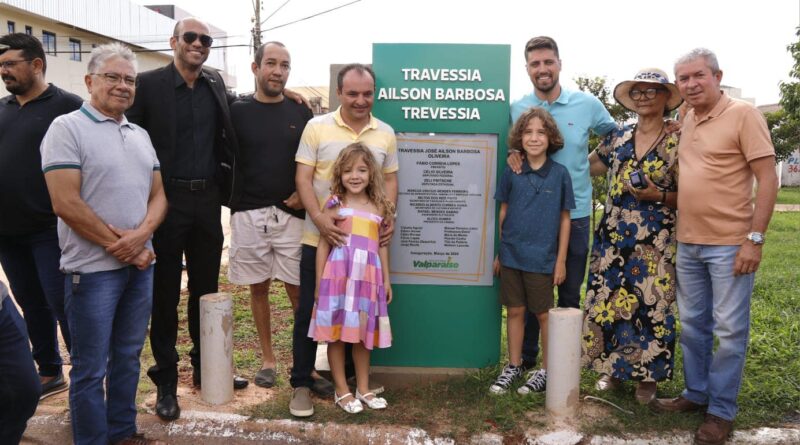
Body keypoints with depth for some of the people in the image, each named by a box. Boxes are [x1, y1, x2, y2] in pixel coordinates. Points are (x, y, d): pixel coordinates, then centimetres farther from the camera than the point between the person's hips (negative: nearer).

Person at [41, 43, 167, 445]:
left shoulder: (140, 135, 12)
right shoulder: (67, 127, -7)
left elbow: (158, 195, 10)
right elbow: (65, 203, -15)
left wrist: (141, 235, -10)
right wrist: (119, 245, -13)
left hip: (140, 264, 6)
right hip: (92, 268, -6)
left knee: (128, 357, 16)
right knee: (91, 368, 5)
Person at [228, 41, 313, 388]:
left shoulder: (300, 112, 6)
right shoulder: (237, 111, 3)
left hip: (291, 213, 0)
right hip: (248, 215, 0)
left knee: (299, 290, 0)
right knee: (258, 288, 10)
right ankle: (267, 358, 24)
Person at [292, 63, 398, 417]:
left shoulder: (385, 133, 6)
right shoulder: (317, 127, -3)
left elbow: (390, 180, 11)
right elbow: (303, 178, -6)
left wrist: (389, 216, -6)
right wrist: (319, 219, -20)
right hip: (320, 238, -2)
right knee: (309, 311, 5)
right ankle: (301, 384, 19)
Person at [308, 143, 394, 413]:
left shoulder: (379, 207, 9)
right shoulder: (335, 204, -1)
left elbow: (382, 245, 14)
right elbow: (323, 244, -1)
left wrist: (386, 279, 13)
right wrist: (319, 281, -4)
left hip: (368, 277, 3)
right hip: (339, 274, -3)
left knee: (364, 332, 12)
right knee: (336, 333, 4)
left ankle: (363, 389, 26)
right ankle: (342, 391, 19)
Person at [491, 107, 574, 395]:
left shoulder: (560, 174, -4)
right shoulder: (512, 172, 2)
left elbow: (565, 219, 0)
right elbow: (504, 213, 8)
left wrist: (561, 260, -2)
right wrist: (498, 252, 8)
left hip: (542, 258, -2)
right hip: (511, 255, 2)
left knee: (544, 314, 8)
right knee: (515, 311, 11)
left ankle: (546, 371, 24)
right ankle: (514, 366, 25)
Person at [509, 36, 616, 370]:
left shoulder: (587, 104, -1)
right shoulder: (517, 109, -1)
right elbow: (512, 147, 8)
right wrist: (512, 154, -12)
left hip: (575, 214, 0)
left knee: (570, 293, 12)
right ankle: (526, 359, 25)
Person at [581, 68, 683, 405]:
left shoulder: (677, 143, -3)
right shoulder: (618, 137, 8)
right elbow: (589, 166, 18)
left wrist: (658, 196, -18)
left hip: (654, 242, -4)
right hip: (613, 237, 4)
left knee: (650, 306, -1)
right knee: (607, 302, 7)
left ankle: (647, 376, 18)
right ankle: (612, 368, 24)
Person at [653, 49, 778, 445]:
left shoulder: (743, 115, -9)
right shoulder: (686, 121, 10)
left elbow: (768, 179, -13)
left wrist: (755, 239, -17)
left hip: (730, 244, -6)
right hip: (688, 242, 7)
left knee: (729, 330, 3)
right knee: (692, 324, 15)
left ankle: (721, 411, 16)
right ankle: (696, 393, 31)